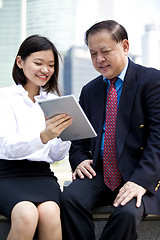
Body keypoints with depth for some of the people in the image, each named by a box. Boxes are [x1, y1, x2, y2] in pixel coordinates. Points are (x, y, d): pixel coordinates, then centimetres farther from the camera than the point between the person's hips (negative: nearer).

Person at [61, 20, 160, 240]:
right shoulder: (89, 90, 15)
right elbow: (80, 135, 21)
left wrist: (142, 180, -24)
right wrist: (79, 159, -4)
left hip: (140, 175, -4)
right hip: (100, 173, 4)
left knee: (128, 212, -33)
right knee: (70, 198, -25)